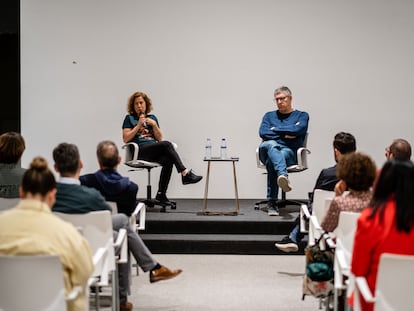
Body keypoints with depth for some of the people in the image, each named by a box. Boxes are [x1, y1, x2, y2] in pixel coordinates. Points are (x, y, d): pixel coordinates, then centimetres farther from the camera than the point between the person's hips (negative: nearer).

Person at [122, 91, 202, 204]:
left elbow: (159, 138, 16)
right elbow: (125, 139, 1)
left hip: (154, 152, 4)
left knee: (168, 160, -31)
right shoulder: (129, 118, 12)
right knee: (167, 144, -30)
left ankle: (161, 195, -29)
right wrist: (139, 125, -4)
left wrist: (154, 125, 0)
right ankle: (185, 174, -35)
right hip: (140, 151, -4)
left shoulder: (152, 118, 23)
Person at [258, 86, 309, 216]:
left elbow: (297, 130, -6)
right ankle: (283, 176, -65)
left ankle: (272, 203, -43)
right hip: (268, 149, 2)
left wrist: (275, 129, 4)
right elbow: (263, 133, 7)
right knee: (271, 144, -38)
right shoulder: (269, 116, 27)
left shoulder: (302, 116, 17)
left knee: (272, 161, -38)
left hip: (290, 152, -2)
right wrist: (283, 135, -2)